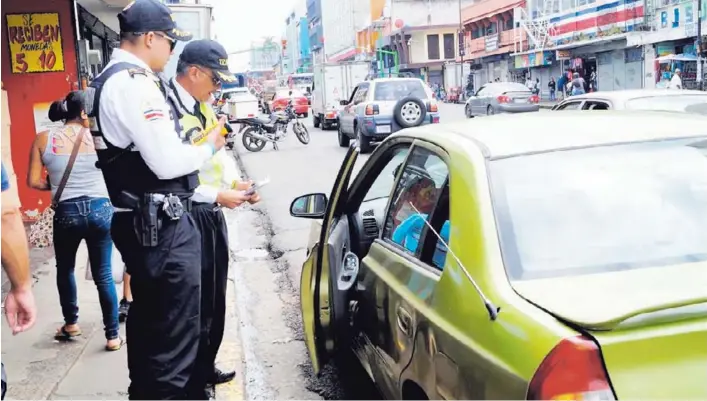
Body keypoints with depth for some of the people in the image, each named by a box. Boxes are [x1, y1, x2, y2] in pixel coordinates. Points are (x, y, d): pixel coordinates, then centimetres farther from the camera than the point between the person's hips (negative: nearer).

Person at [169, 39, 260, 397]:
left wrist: (236, 182, 2)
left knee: (214, 298, 19)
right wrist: (217, 195, -20)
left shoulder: (202, 106, 11)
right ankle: (193, 381, 19)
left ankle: (206, 368, 36)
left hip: (212, 214, 9)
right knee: (196, 302, 3)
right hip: (189, 217, -9)